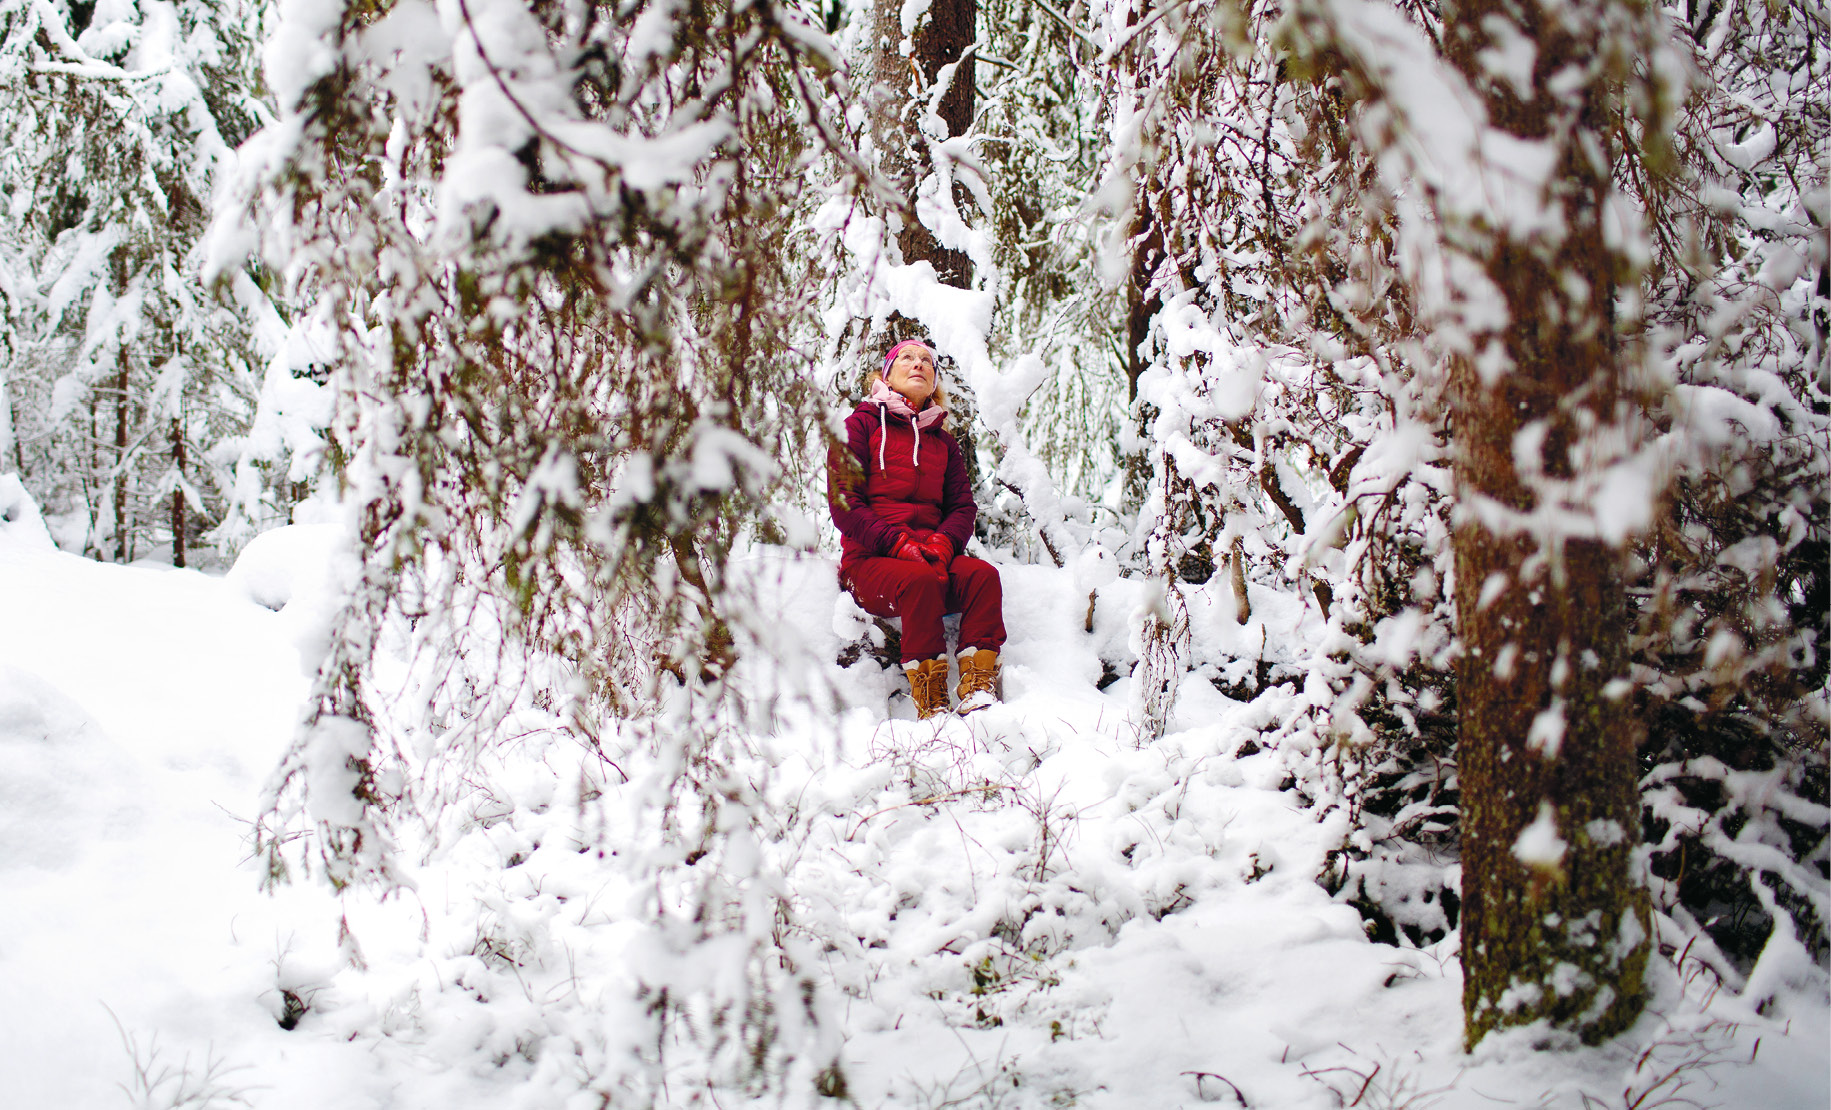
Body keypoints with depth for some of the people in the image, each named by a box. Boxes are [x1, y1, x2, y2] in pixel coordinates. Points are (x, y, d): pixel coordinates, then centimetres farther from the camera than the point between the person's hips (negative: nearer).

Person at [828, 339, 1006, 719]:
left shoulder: (943, 441, 23)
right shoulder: (860, 426, 8)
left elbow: (963, 506, 14)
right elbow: (844, 503, -3)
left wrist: (943, 542, -10)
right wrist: (898, 544, -17)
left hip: (932, 556, 4)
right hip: (869, 559, -4)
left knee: (983, 574, -27)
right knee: (920, 580, -36)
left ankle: (979, 687, -34)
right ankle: (930, 700, -34)